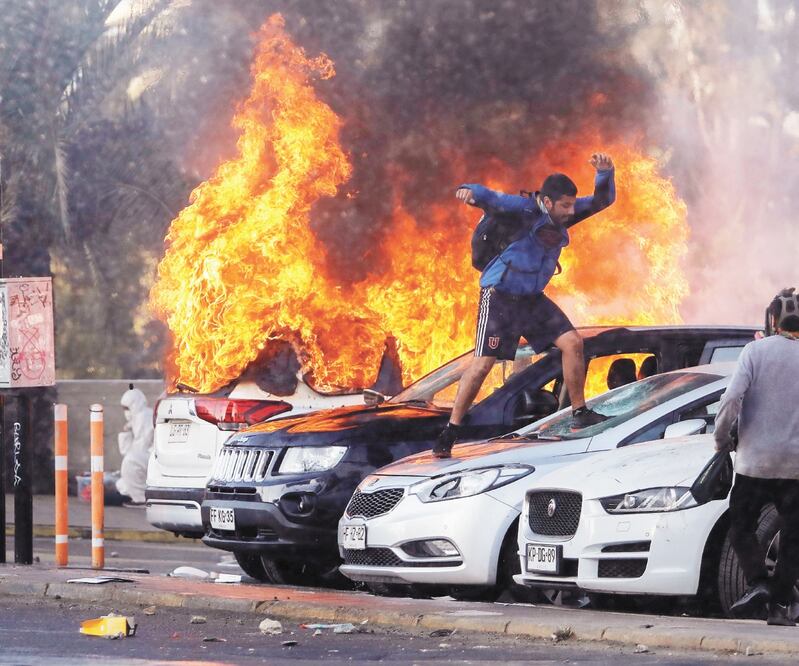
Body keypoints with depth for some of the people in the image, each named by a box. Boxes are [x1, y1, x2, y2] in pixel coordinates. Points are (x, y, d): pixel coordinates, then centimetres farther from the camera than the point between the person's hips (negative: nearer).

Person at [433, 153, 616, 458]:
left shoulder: (563, 214, 2)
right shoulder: (525, 210, -19)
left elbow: (603, 200, 7)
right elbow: (493, 200, -35)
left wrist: (605, 172, -14)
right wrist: (471, 192, -59)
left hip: (533, 298, 7)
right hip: (500, 294, -7)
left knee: (572, 343, 0)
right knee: (483, 362, -12)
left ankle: (580, 414, 15)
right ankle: (450, 431, -5)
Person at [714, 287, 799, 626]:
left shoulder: (756, 350, -5)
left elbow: (733, 398, -13)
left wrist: (722, 439, 0)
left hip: (755, 460, -2)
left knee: (741, 527, 11)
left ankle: (757, 583, -7)